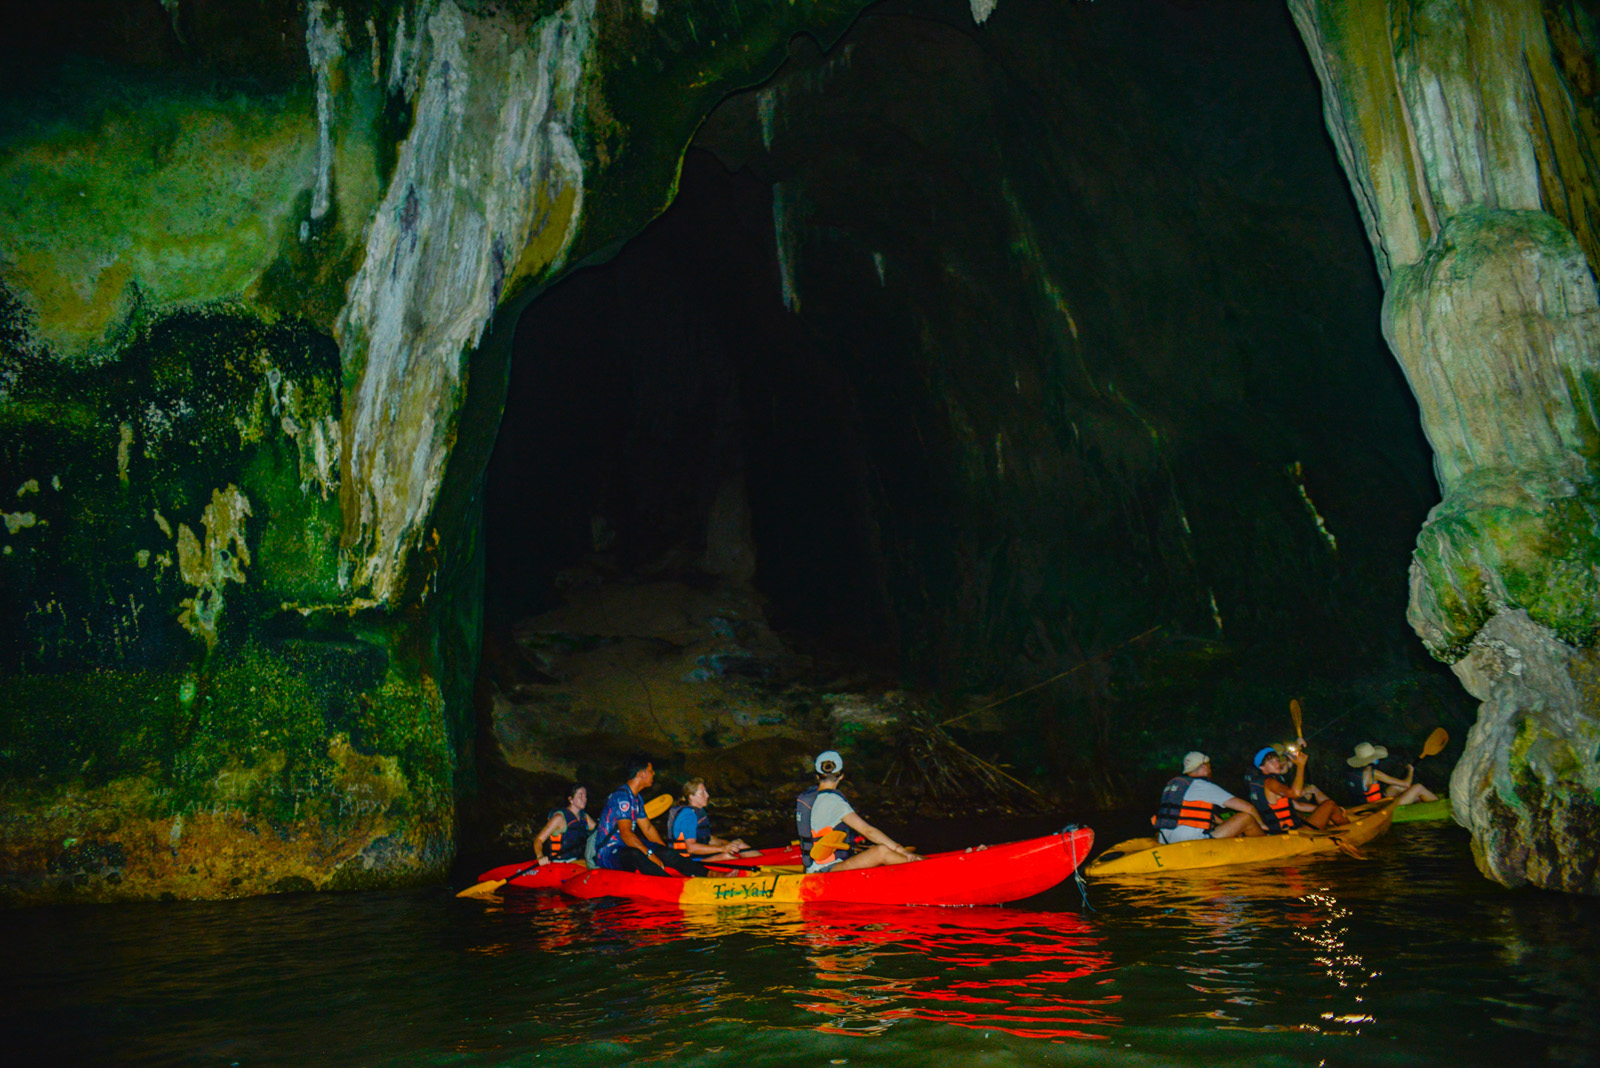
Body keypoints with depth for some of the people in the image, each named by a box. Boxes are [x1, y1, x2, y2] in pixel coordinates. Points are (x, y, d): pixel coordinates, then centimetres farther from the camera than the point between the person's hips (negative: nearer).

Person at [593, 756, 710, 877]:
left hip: (624, 848, 9)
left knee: (665, 852, -8)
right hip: (608, 853, -9)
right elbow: (626, 834, -25)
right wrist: (650, 854, -27)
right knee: (635, 855, -38)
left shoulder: (636, 798, 16)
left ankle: (708, 874, -10)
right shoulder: (621, 796, -17)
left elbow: (648, 828, 20)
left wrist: (665, 850, 11)